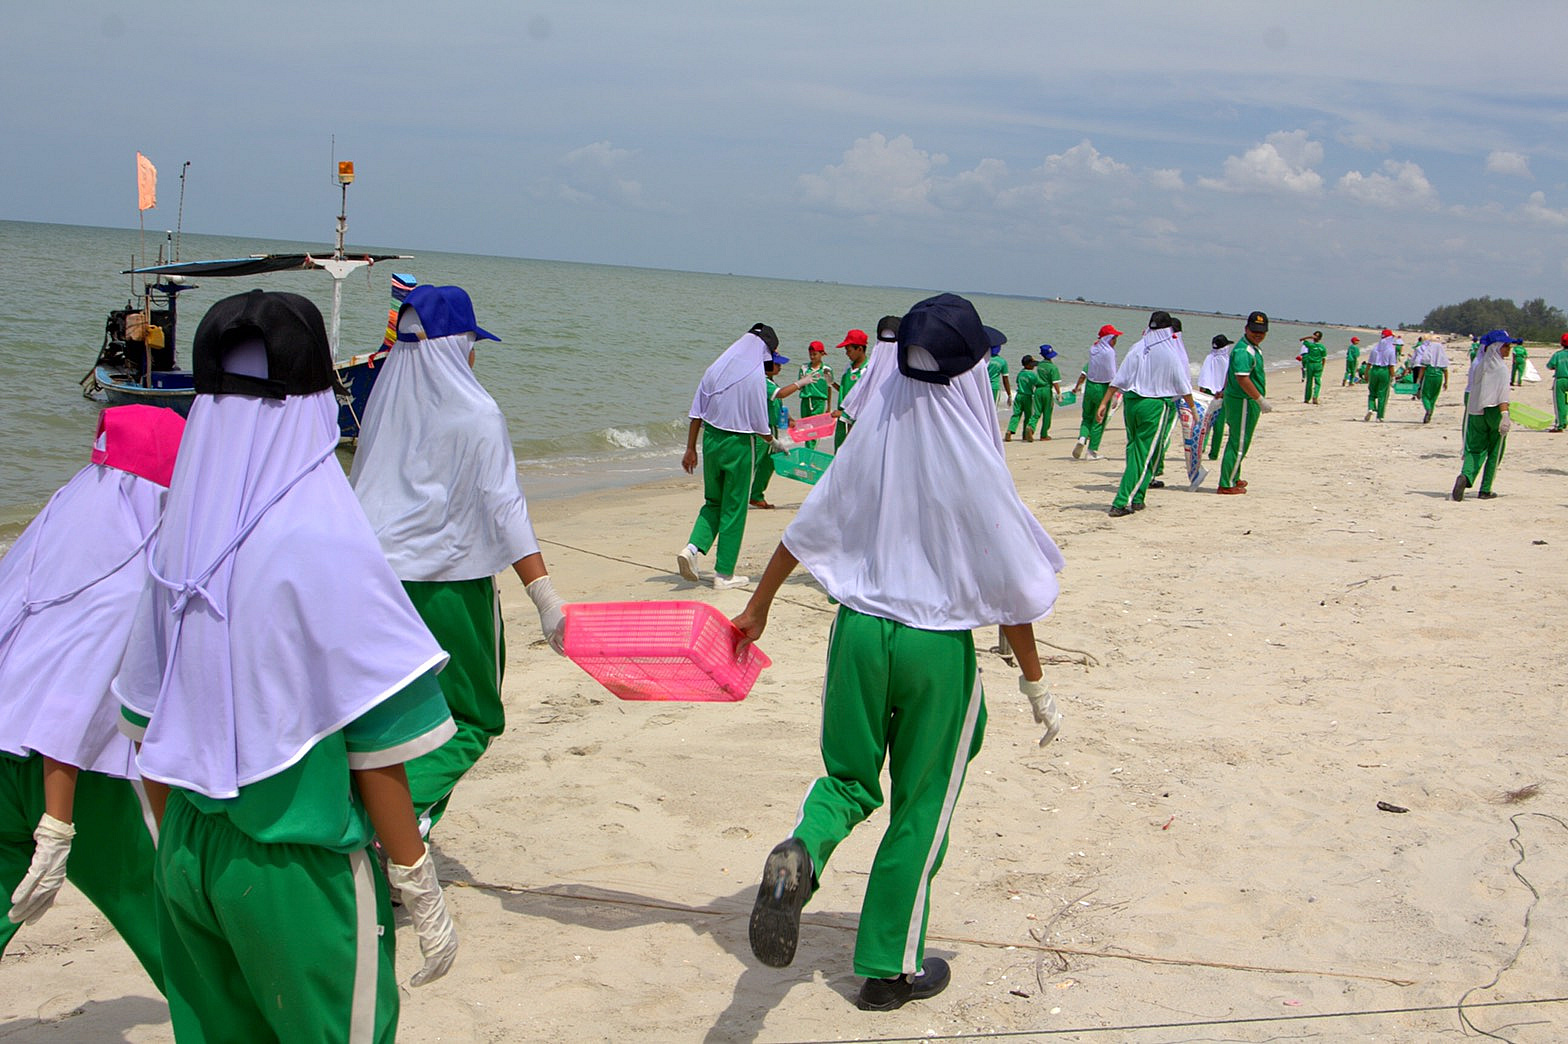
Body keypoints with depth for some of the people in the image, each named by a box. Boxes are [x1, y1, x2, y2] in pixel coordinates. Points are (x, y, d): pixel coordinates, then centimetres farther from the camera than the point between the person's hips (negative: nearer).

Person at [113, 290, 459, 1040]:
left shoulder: (180, 537, -2)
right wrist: (422, 895, -7)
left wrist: (180, 847, 20)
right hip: (302, 867, -6)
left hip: (192, 858, 6)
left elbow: (149, 726, 7)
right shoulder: (325, 542, -19)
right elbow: (377, 745, -17)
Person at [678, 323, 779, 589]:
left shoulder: (715, 368, 3)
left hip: (711, 440, 5)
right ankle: (724, 574, 11)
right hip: (739, 446, -5)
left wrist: (691, 449, 11)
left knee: (714, 502, 20)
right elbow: (760, 424, -9)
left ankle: (692, 548, -1)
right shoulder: (755, 376, -12)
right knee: (733, 509, 6)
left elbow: (697, 414, 4)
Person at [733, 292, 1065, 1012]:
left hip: (858, 629, 3)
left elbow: (804, 531, 3)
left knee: (849, 778, 21)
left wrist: (758, 607, 17)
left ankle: (800, 853, -12)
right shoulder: (975, 467, -14)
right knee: (921, 808, 13)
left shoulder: (870, 441, -5)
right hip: (938, 650, -3)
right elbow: (1011, 588, -9)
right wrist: (1035, 683, 4)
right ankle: (890, 967, 23)